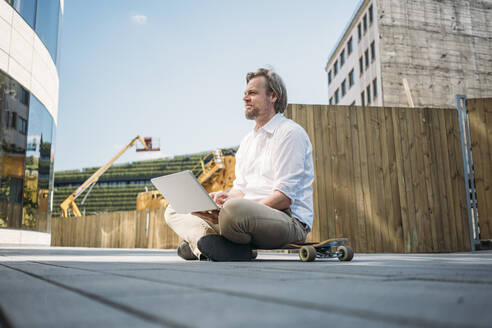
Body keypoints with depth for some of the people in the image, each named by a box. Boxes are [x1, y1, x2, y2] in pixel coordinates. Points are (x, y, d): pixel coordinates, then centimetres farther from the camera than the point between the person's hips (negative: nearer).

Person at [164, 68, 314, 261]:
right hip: (250, 212, 9)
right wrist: (228, 197, -3)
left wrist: (232, 203, -20)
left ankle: (205, 246, -12)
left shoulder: (290, 133, -6)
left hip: (288, 219, -9)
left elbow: (285, 198, -15)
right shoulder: (248, 140, 22)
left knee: (235, 209, -41)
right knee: (175, 210, 2)